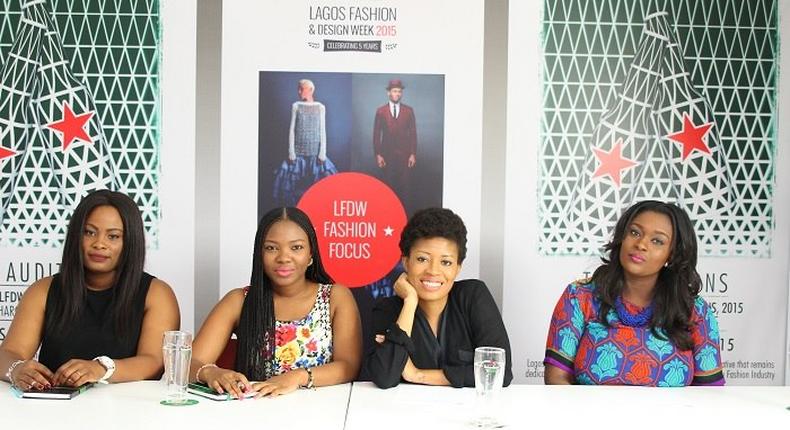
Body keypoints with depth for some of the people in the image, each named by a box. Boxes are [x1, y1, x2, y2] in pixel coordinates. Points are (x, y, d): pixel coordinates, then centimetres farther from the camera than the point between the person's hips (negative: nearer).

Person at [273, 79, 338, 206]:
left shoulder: (320, 107, 3)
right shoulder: (296, 106, 3)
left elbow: (322, 131, 3)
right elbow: (292, 129, 3)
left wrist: (322, 153, -3)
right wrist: (291, 152, -4)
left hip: (315, 151, 0)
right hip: (299, 151, 0)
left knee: (317, 180, -2)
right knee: (296, 182, -1)